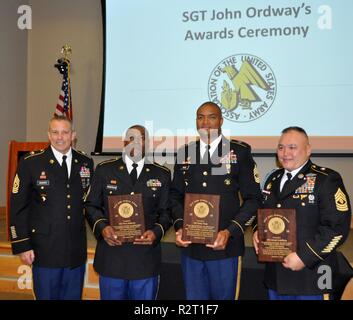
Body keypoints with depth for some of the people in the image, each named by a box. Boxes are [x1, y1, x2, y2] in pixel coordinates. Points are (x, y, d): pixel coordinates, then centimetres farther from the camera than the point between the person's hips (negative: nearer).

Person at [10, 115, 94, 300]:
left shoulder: (86, 163, 4)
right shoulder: (30, 163, -6)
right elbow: (18, 208, -5)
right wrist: (22, 246, -7)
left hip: (77, 250, 3)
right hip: (45, 250, -3)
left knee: (73, 296, 16)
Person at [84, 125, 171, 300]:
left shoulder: (162, 174, 6)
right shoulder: (104, 170, 4)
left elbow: (166, 211, 7)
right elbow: (91, 205, 6)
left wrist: (156, 232, -11)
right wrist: (102, 226, -12)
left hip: (146, 259, 1)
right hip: (111, 258, 0)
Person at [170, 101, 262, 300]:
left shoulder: (240, 151, -2)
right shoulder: (185, 153, 9)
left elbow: (253, 198, -4)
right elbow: (176, 195, 13)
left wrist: (230, 232, -14)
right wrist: (179, 227, -3)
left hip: (225, 247, -3)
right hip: (191, 246, 3)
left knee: (224, 296, 9)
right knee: (194, 296, 14)